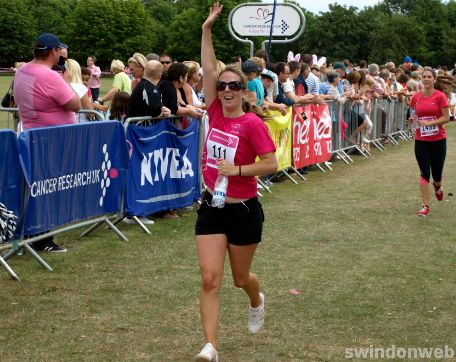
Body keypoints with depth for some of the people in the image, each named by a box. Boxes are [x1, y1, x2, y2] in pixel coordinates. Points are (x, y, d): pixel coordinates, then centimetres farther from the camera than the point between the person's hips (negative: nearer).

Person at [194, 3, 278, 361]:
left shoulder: (252, 123, -12)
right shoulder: (215, 113, 1)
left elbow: (271, 163, -14)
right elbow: (209, 70, -2)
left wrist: (237, 169, -23)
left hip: (243, 210, -3)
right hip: (211, 207, 4)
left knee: (241, 278, 14)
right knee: (210, 279, -6)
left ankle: (257, 302, 50)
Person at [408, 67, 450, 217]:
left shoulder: (440, 96, -8)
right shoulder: (416, 97, 2)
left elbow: (446, 118, -10)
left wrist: (429, 123, -20)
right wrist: (412, 119, 0)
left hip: (438, 140, -2)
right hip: (421, 141, 2)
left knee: (436, 173, 9)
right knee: (424, 173, -3)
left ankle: (437, 186, 45)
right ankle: (425, 206, 2)